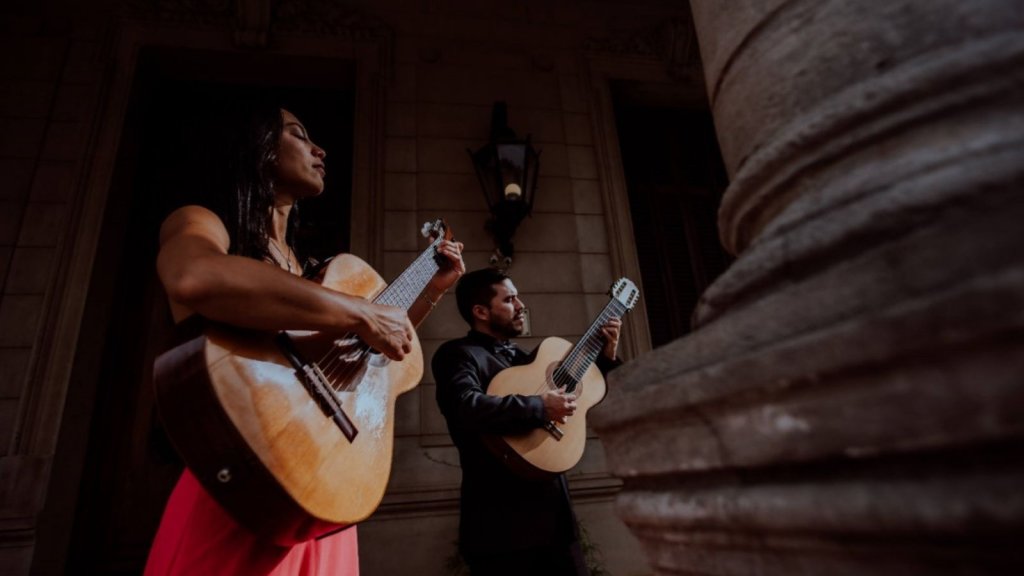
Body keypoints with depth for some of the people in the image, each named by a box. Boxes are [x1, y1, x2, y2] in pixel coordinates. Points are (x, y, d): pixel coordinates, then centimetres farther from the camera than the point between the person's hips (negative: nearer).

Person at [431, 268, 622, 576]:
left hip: (554, 511, 8)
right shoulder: (458, 354, -8)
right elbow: (466, 407, -30)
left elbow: (583, 399, 25)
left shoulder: (519, 356, 16)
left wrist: (606, 357, 14)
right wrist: (540, 407, -24)